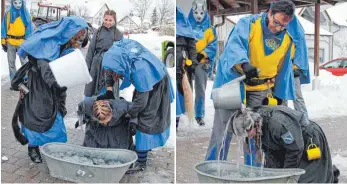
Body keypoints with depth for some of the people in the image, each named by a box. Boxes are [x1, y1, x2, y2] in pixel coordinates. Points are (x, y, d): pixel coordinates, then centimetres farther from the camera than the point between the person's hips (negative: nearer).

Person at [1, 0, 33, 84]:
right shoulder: (8, 13, 1)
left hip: (22, 42, -1)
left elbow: (29, 29, 2)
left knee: (24, 62, 1)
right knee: (11, 62, 9)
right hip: (10, 42, 2)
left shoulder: (26, 14, 0)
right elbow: (4, 28, 4)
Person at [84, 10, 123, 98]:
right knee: (90, 90, 8)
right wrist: (87, 66, 3)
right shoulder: (98, 32, 5)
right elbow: (91, 50, 6)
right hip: (97, 65, 1)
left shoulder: (119, 35, 3)